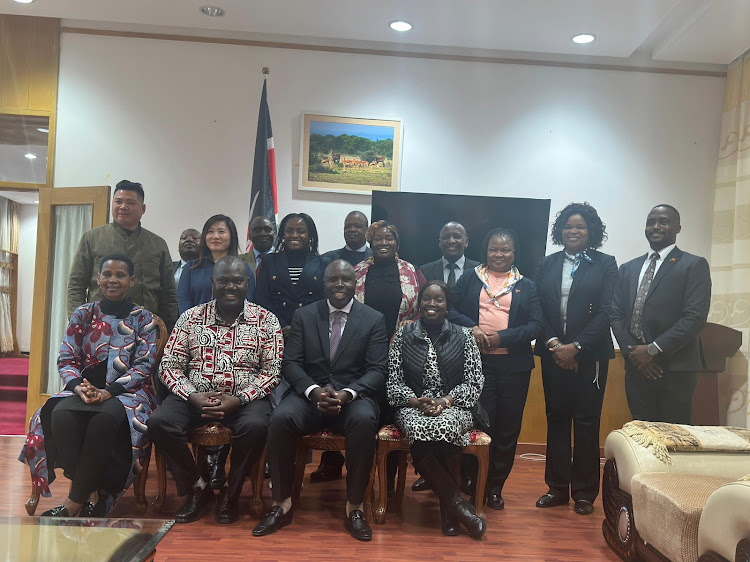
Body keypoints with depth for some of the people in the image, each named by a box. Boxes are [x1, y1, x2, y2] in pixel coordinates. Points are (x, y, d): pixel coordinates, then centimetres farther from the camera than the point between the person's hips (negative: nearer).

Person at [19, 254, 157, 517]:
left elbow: (144, 365, -5)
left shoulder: (143, 318, 3)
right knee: (61, 415, -31)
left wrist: (109, 391, -19)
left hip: (127, 391, -3)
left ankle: (74, 503, -23)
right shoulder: (83, 314, 11)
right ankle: (91, 494, -21)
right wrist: (78, 386, -15)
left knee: (105, 419, -36)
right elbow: (66, 359, 7)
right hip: (86, 389, 3)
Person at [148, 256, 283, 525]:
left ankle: (231, 491, -3)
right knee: (159, 422, -24)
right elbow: (169, 366, 4)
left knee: (255, 426, -33)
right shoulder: (191, 318, 6)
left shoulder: (266, 320, 2)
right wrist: (193, 396, -14)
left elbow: (272, 370, -3)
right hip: (195, 398, 2)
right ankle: (197, 487, -1)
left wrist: (238, 400, -16)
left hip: (245, 399, -2)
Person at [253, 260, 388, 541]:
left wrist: (347, 393, -21)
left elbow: (377, 370, -3)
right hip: (309, 394, 1)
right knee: (280, 418, -29)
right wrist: (314, 390, -18)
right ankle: (282, 503, -12)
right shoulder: (303, 315, 9)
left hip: (353, 396, -1)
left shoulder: (374, 319, 4)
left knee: (365, 421, -34)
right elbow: (290, 363, 2)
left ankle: (354, 507, -17)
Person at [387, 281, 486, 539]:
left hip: (453, 406, 0)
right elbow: (393, 382, 4)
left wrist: (446, 401, -14)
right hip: (413, 406, 1)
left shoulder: (463, 335, 6)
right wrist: (416, 401, -13)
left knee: (445, 427, -36)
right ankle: (457, 503, -17)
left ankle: (447, 506, -12)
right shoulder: (404, 334, 8)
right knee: (419, 429, -35)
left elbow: (475, 382, 2)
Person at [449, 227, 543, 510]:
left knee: (508, 428, 7)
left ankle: (496, 487, 22)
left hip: (514, 365, 1)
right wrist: (471, 327, -14)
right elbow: (450, 308, 3)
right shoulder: (469, 279, 11)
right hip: (477, 362, -1)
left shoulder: (526, 286, 10)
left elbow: (537, 325, 1)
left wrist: (503, 337, -12)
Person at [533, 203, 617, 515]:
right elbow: (538, 310, 5)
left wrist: (575, 346, -13)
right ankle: (557, 488, 18)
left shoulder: (605, 264, 1)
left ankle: (585, 493, 15)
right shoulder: (547, 265, 9)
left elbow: (606, 312, -6)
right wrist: (553, 343, -9)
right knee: (556, 419, 7)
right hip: (553, 353, 3)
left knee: (586, 422, 2)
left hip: (589, 354, -2)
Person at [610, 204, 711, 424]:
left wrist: (653, 350, -14)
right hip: (636, 368, 4)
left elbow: (695, 317, -11)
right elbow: (616, 315, 9)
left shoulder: (694, 265, 0)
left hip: (676, 370, -4)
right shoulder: (627, 269, 15)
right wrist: (633, 352, -5)